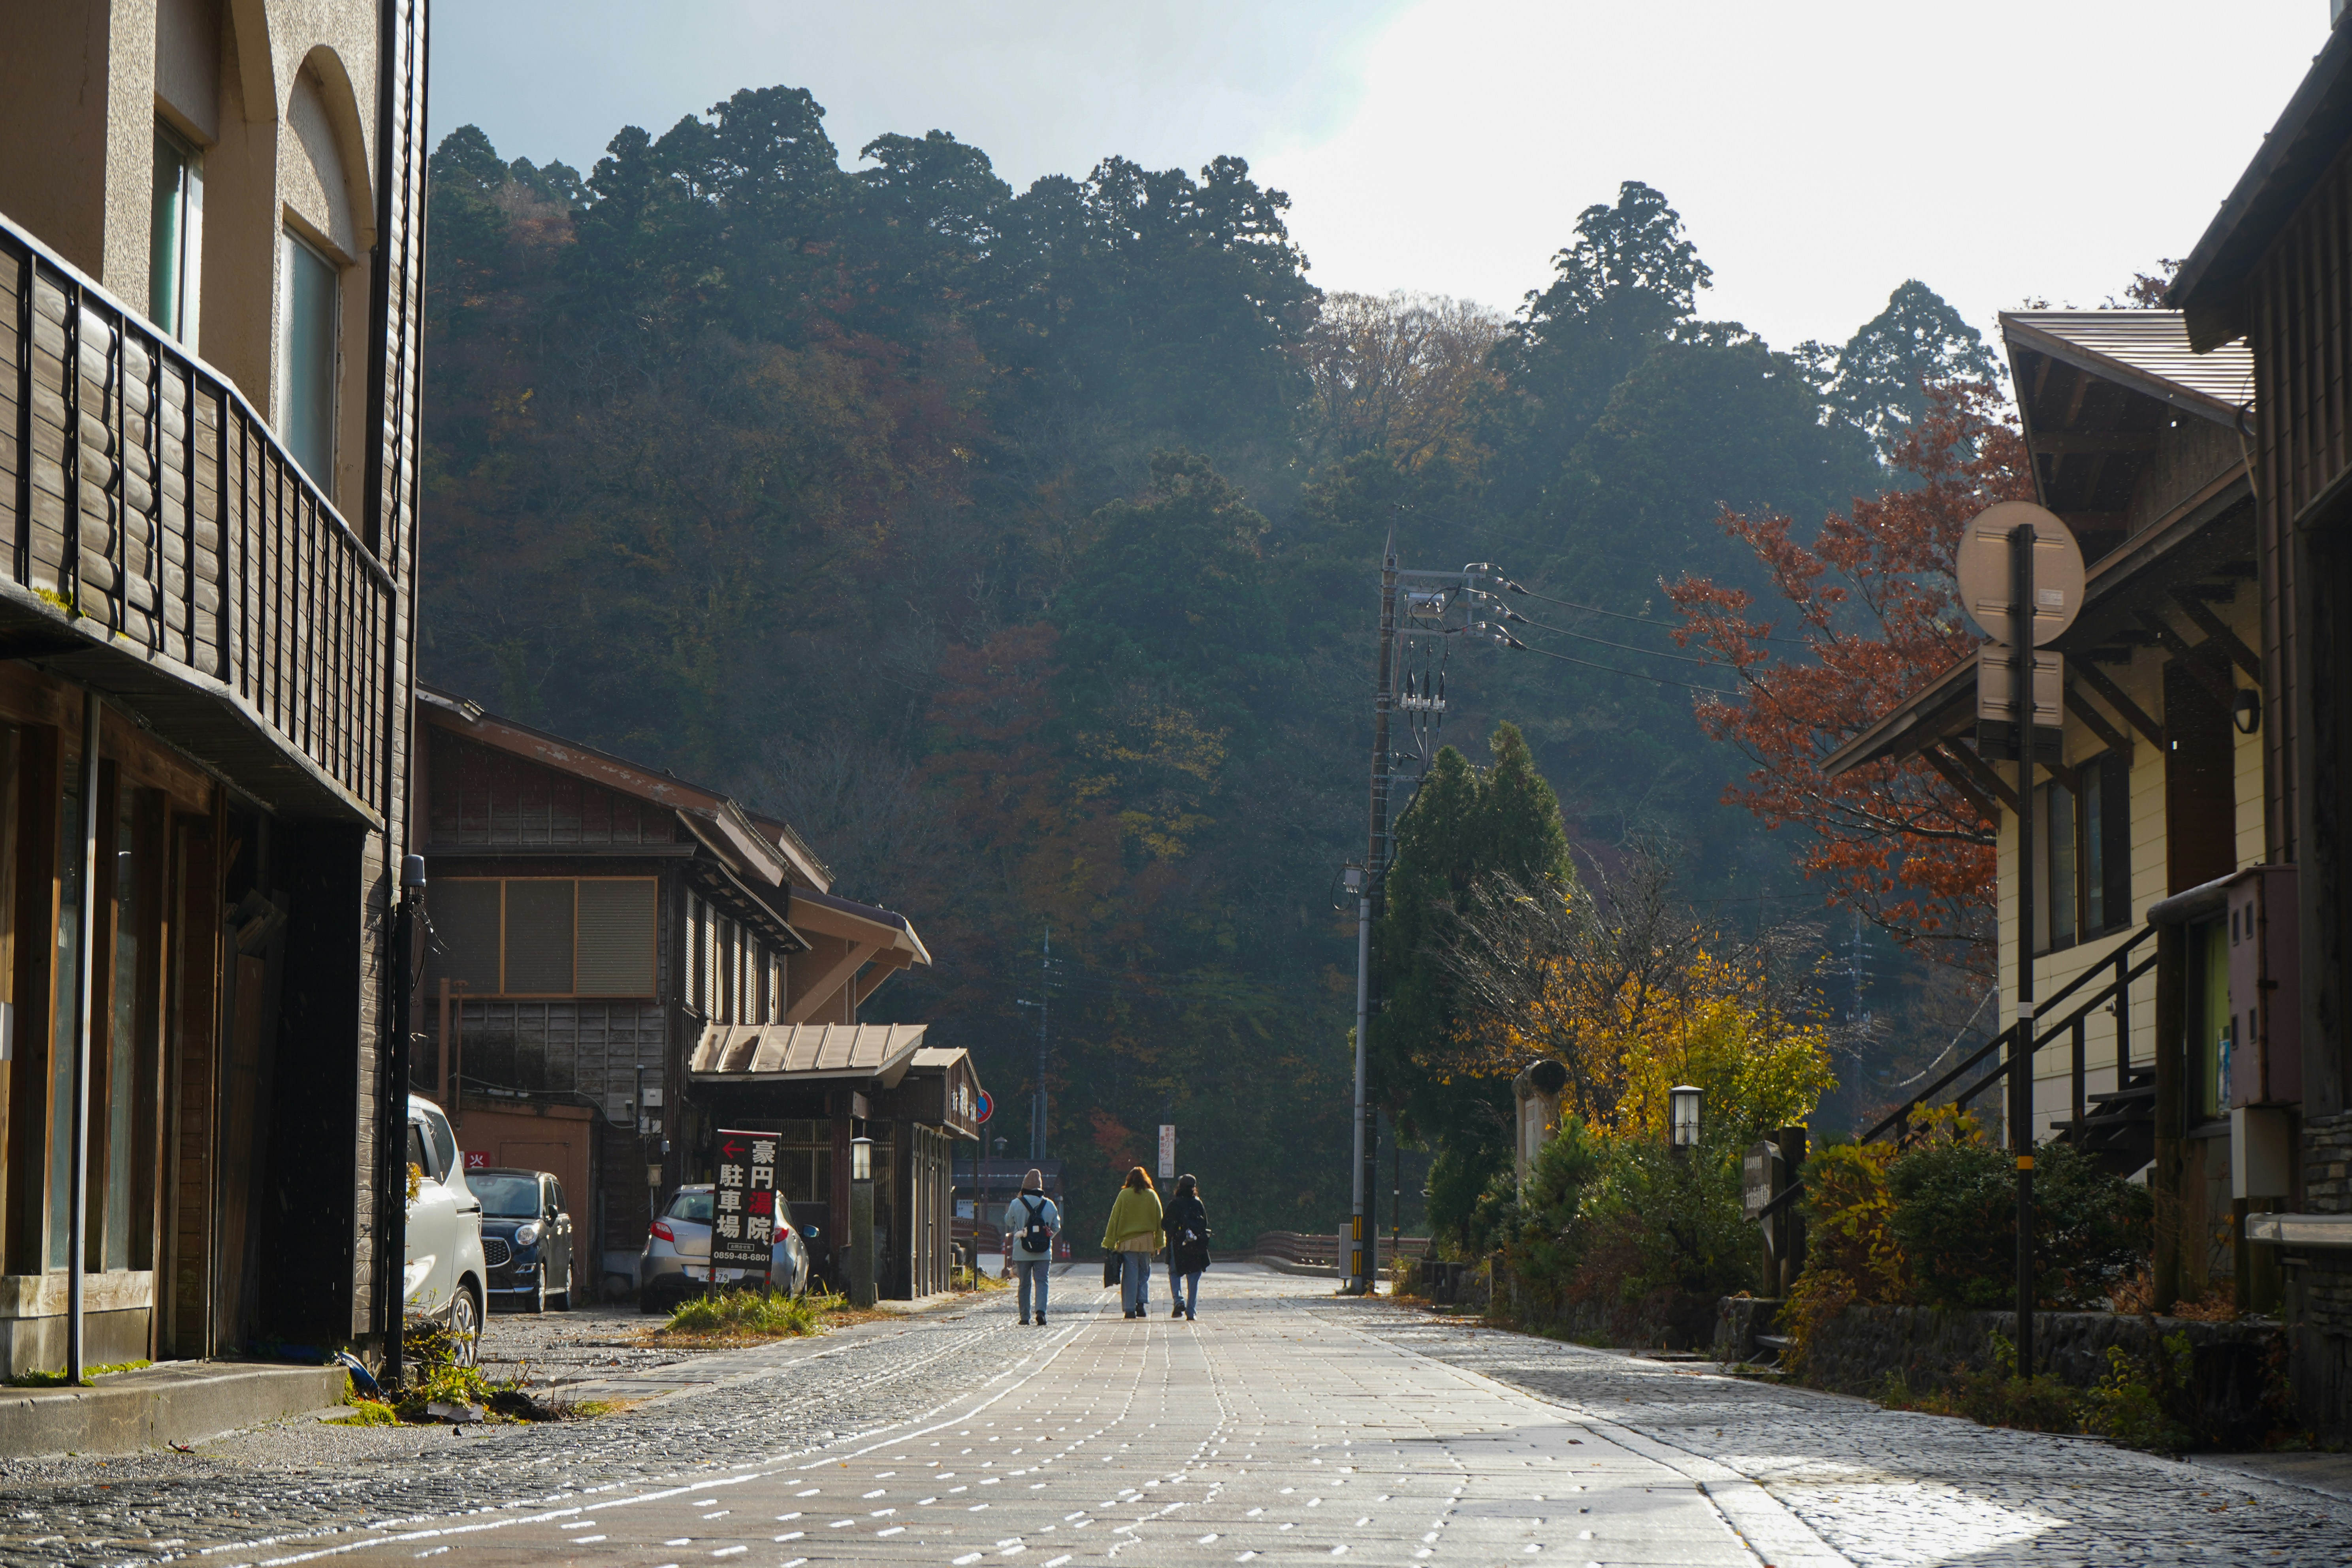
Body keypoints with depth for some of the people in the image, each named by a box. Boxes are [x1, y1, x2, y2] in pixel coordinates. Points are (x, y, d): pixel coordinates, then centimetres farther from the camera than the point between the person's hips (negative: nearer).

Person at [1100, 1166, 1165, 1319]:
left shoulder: (1124, 1195, -3)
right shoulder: (1152, 1196, 3)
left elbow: (1114, 1220, -3)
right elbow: (1160, 1221, 7)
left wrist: (1109, 1243, 0)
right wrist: (1160, 1243, 14)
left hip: (1128, 1242, -2)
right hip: (1147, 1242, 2)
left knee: (1130, 1276, 1)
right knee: (1144, 1274, 14)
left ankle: (1130, 1309, -3)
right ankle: (1142, 1302, 2)